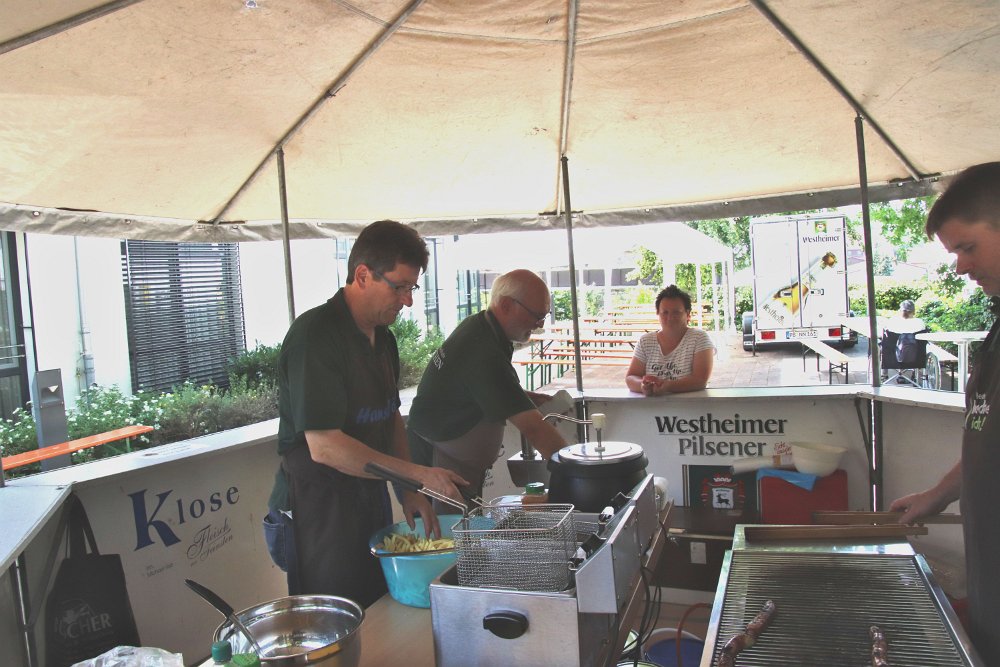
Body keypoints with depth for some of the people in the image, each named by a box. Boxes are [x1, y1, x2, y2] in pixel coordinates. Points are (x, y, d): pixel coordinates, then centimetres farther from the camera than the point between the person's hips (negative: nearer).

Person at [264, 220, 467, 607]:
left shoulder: (382, 338, 8)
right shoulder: (315, 335, -21)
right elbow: (324, 447, -26)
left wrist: (409, 492, 6)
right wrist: (418, 475, -22)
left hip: (370, 499, 8)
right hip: (320, 511, -8)